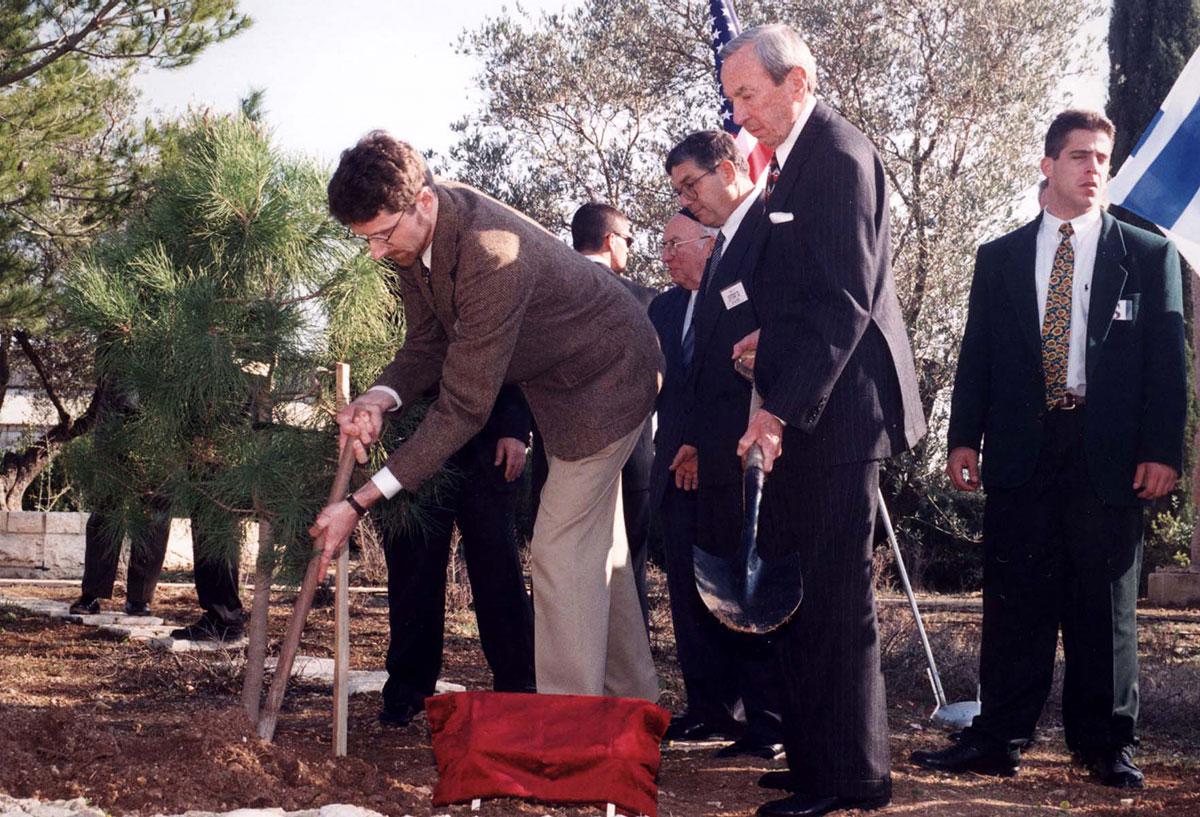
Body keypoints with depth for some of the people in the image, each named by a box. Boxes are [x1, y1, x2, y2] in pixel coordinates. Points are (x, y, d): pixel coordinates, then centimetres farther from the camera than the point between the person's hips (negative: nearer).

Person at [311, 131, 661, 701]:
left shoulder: (492, 257, -40)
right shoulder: (411, 234, -12)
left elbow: (464, 407, -36)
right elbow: (428, 344, -2)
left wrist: (361, 501, -35)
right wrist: (380, 398, -25)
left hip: (607, 377, -9)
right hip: (560, 372, 10)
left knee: (560, 551, -11)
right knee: (597, 544, 17)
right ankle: (631, 702, 31)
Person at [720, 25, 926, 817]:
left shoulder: (840, 155, -14)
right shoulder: (792, 159, 15)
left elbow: (847, 300, -20)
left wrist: (783, 408, -22)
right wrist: (772, 337, 5)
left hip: (837, 410, -10)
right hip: (798, 408, 10)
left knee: (835, 597, -3)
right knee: (792, 593, 13)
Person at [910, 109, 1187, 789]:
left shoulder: (1148, 255, 7)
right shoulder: (1000, 258, 12)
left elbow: (1168, 359, 3)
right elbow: (977, 354, 10)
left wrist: (1163, 452, -6)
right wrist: (964, 439, 1)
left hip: (1108, 455, -1)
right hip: (1021, 450, 1)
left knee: (1106, 604, 4)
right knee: (1014, 601, 3)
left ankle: (1108, 744, 13)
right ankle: (1000, 739, 8)